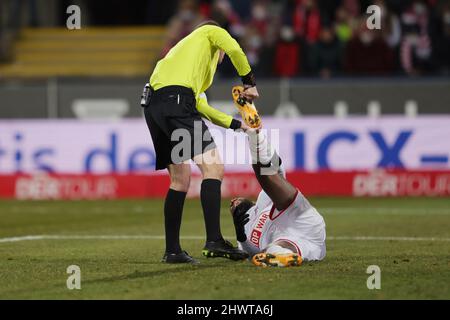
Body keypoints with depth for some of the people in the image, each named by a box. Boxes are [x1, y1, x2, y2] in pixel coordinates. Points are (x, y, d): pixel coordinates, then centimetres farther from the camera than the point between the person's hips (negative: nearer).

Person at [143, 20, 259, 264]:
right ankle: (214, 240, -26)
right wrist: (249, 82, 11)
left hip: (152, 105, 8)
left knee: (180, 180, 15)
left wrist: (237, 124, 35)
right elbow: (234, 50, -1)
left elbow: (201, 106, 35)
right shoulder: (210, 32, 22)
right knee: (212, 167, -14)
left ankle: (172, 251, 16)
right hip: (175, 99, -8)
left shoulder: (183, 50, 40)